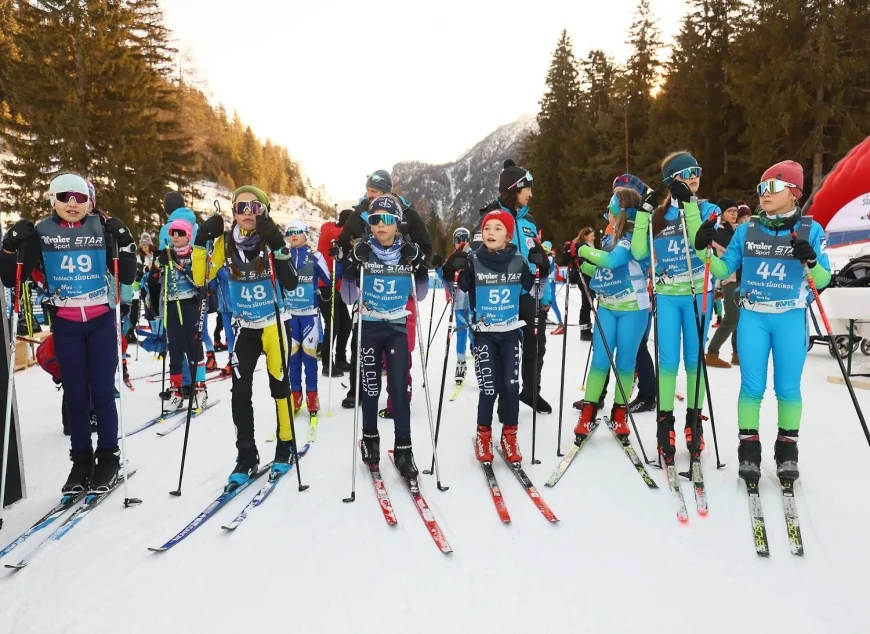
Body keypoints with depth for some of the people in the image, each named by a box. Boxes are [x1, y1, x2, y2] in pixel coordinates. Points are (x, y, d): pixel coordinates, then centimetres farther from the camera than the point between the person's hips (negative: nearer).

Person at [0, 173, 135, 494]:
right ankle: (81, 459, 16)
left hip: (102, 320, -1)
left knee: (102, 392, -1)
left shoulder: (103, 229, 0)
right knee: (75, 394, 4)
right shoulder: (41, 232, 0)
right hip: (65, 325, 1)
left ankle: (108, 457, 11)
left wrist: (124, 243, -13)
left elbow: (126, 277, 0)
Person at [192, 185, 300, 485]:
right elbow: (200, 279, -6)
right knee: (240, 393, -2)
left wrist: (278, 248, -32)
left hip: (274, 324, -2)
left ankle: (285, 446, 25)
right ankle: (246, 457, 10)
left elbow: (292, 284, -21)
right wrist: (201, 243, -17)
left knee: (279, 386, 7)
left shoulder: (271, 239, -12)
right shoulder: (225, 242, -4)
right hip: (244, 327, 2)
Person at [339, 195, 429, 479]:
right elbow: (349, 297, -3)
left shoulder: (410, 251, -4)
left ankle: (403, 449, 4)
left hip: (397, 327, 0)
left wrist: (420, 271, -13)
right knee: (370, 386, 7)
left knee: (399, 387, -4)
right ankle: (370, 438, 28)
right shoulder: (361, 251, -6)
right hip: (369, 327, 0)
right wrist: (351, 274, -21)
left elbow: (419, 295, 4)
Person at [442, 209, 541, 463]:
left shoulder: (519, 261, -2)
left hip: (511, 333, 2)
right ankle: (483, 435, 15)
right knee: (489, 387, -6)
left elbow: (532, 288, 11)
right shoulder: (472, 261, -8)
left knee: (510, 386, 2)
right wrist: (451, 271, -27)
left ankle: (509, 436, 19)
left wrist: (543, 270, -6)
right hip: (484, 333, -2)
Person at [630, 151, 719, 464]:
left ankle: (694, 419, 18)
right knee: (668, 361, 0)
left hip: (698, 294, 0)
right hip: (666, 296, 1)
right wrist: (644, 212, -10)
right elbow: (639, 253, -5)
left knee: (694, 359, 5)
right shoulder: (658, 215, 6)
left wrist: (688, 204, -19)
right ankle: (664, 421, 10)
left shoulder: (708, 209, 3)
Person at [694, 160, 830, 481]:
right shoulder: (747, 230, 4)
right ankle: (749, 446, 15)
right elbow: (724, 270, 5)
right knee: (752, 386, 3)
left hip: (791, 319, -1)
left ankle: (787, 447, 22)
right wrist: (705, 250, -11)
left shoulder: (811, 230, -1)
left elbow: (823, 280, -2)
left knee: (787, 387, 7)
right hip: (752, 317, 1)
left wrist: (811, 262, -22)